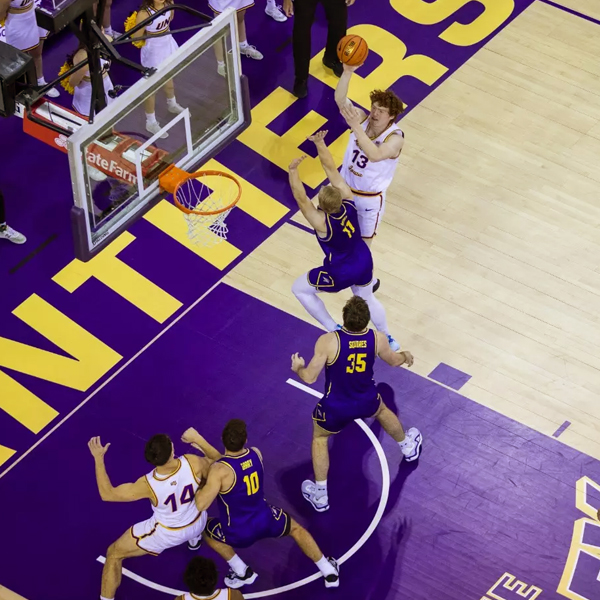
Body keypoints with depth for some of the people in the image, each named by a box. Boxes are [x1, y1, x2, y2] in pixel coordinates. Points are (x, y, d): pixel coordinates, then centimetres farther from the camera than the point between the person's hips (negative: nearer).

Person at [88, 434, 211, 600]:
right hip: (198, 523, 4)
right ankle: (194, 539, 71)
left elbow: (107, 494, -25)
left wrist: (98, 458, -21)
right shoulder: (193, 463, -34)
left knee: (113, 554, 16)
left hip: (167, 533, -4)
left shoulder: (148, 485, -37)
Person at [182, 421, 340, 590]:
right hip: (265, 520, 4)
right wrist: (198, 440, 0)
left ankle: (242, 573, 27)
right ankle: (329, 572, 36)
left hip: (239, 533, -3)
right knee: (296, 529, 34)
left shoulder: (220, 471, -30)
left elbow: (201, 505, -32)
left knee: (207, 530, 29)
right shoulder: (256, 454, -12)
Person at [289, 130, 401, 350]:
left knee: (299, 289, 17)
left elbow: (300, 198, -43)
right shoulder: (347, 200, -21)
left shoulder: (322, 222, -35)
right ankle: (388, 340, 47)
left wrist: (293, 171, -48)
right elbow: (331, 169, -17)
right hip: (364, 262, 6)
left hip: (341, 273, -6)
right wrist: (320, 143, -21)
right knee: (367, 299, 33)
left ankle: (334, 330, 20)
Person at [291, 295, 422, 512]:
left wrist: (298, 368, 2)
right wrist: (406, 356, 27)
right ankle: (408, 447, 64)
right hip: (366, 402, 3)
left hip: (336, 408, -3)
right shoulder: (378, 339, -19)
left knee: (319, 438, 27)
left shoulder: (328, 341, -30)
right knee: (382, 411, 39)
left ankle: (320, 495, 31)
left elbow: (309, 377, -22)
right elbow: (393, 360, 3)